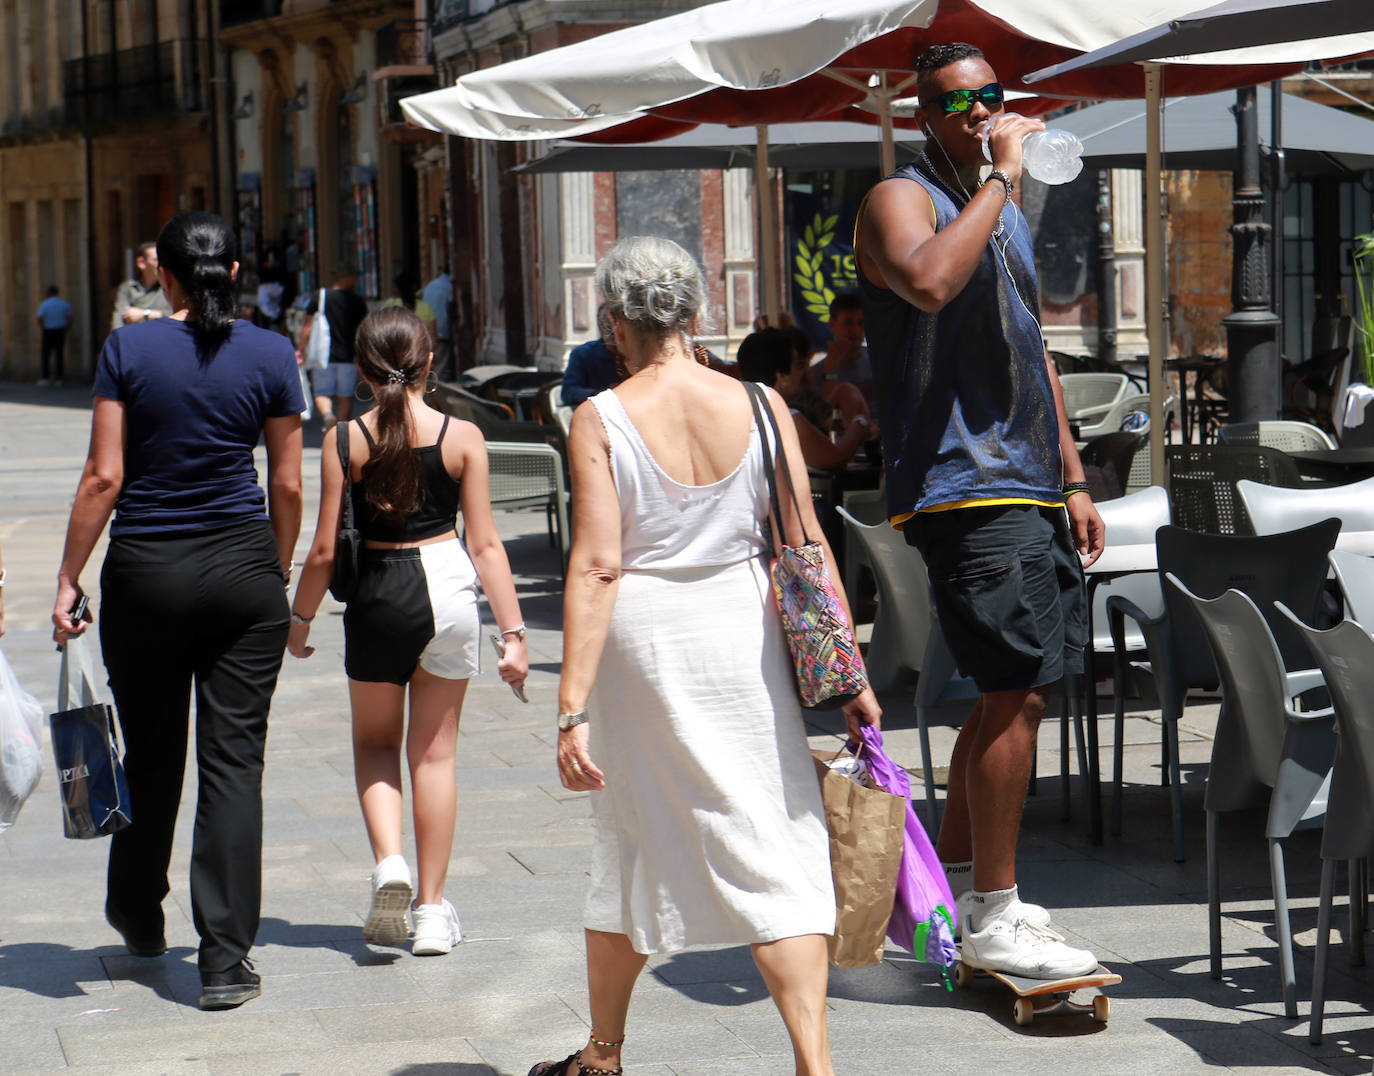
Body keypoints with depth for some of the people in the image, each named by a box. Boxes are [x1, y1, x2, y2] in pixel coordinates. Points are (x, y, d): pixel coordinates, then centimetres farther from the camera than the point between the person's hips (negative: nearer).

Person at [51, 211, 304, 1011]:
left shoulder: (129, 350, -6)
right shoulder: (271, 355, -1)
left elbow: (104, 477, -7)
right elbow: (287, 484, 2)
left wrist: (69, 578, 0)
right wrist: (279, 573, 15)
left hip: (146, 570, 0)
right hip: (243, 569, 0)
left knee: (151, 753, 16)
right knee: (234, 758, 1)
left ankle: (139, 919, 36)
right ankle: (226, 959, -3)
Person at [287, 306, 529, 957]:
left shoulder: (345, 440, -6)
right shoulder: (463, 437, -5)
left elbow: (324, 549, -4)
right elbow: (486, 544, -6)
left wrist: (300, 619, 11)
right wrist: (513, 631, -2)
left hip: (378, 596, -1)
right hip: (449, 589, 1)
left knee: (374, 741, 20)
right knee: (435, 751, 12)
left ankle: (388, 860, -5)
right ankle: (433, 909, 14)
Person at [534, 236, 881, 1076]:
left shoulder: (602, 419, -9)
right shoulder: (759, 407, -2)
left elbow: (596, 568, -14)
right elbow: (805, 545, -1)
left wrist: (574, 710, -13)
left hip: (640, 635, -1)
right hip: (739, 629, 1)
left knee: (631, 845, 15)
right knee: (777, 847, 2)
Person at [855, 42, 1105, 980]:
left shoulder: (1007, 216, 22)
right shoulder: (903, 198, -6)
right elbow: (929, 281, -30)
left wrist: (1073, 480, 21)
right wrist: (1000, 177, -22)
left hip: (1027, 486, 9)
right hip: (964, 486, -9)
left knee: (1019, 692, 11)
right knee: (1017, 691, -12)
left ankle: (951, 882, 21)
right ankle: (993, 919, -6)